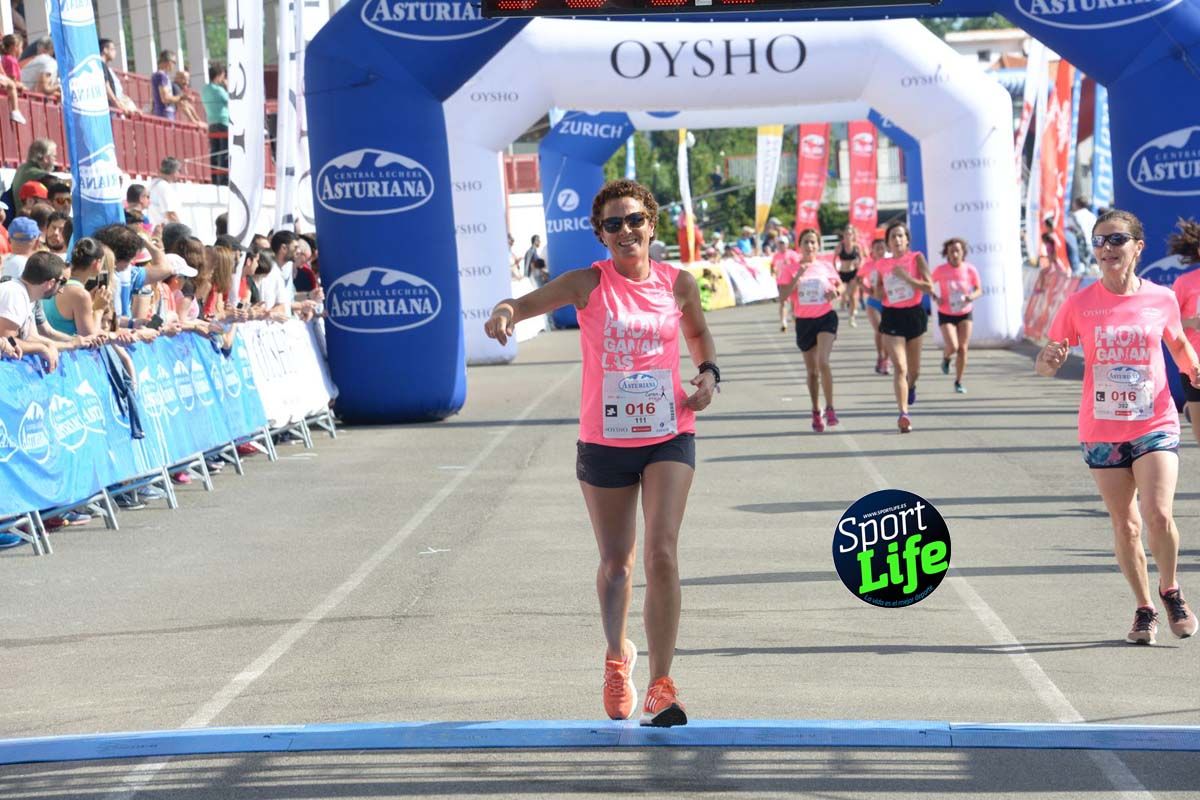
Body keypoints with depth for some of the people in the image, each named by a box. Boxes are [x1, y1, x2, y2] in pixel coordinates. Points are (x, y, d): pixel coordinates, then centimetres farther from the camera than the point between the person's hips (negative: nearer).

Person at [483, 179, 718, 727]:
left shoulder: (678, 284, 1)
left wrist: (708, 373, 1)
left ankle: (661, 687, -10)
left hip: (669, 439, 0)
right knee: (615, 562, 12)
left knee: (662, 554, -14)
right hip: (603, 441, 0)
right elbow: (532, 301, -21)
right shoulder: (588, 284, -6)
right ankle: (617, 656, 39)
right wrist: (506, 310, -44)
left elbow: (698, 333, 20)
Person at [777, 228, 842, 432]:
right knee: (812, 370, 10)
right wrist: (797, 277, -19)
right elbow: (782, 296, -11)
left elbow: (840, 285, 17)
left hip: (826, 318, -1)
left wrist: (836, 292, -5)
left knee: (823, 362, -21)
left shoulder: (826, 267, 3)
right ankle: (816, 412, 26)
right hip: (804, 321, 1)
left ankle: (830, 408, -12)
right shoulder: (791, 269, -2)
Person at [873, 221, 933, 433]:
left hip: (914, 314, 0)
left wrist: (905, 277, -20)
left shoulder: (916, 258, -3)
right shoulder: (882, 265, 3)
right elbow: (878, 294, 15)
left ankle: (911, 386, 51)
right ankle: (903, 414, -21)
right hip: (892, 316, 0)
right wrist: (882, 290, -7)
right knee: (900, 367, -16)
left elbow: (929, 286, -12)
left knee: (914, 370, 14)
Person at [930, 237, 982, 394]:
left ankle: (958, 382, 16)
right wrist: (935, 296, -15)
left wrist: (972, 296, -22)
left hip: (964, 313, 2)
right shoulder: (941, 270, -12)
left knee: (963, 349, 0)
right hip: (946, 315, -2)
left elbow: (979, 290, 0)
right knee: (952, 347, -16)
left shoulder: (970, 270, -9)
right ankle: (945, 358, 22)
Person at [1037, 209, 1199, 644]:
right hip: (1102, 432, 1)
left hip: (1155, 425, -1)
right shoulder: (1080, 303, -2)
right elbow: (1046, 364, 3)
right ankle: (1144, 609, 24)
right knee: (1125, 525, 7)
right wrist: (1050, 360, -21)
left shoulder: (1161, 299, -1)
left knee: (1158, 516, -16)